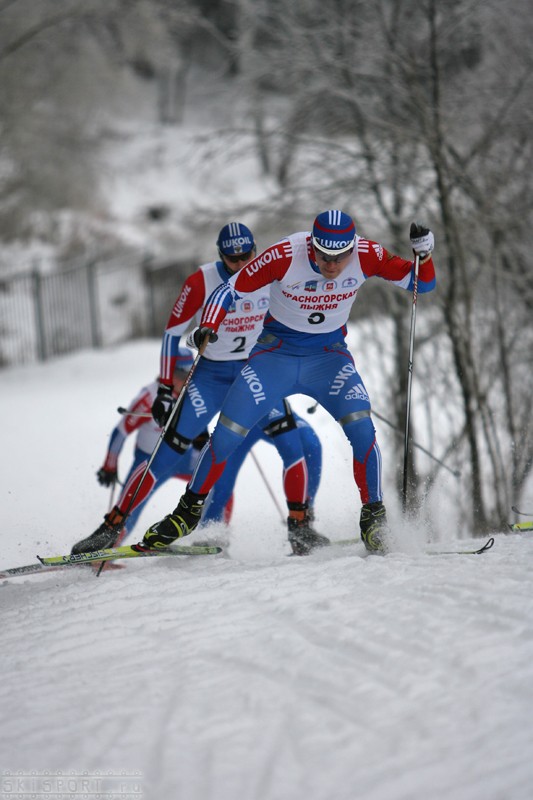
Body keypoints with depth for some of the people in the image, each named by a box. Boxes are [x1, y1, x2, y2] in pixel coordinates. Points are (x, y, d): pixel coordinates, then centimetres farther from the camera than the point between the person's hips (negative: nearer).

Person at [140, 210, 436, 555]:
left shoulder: (366, 256, -19)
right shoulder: (285, 256, -24)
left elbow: (422, 283, -10)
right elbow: (231, 291, -16)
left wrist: (423, 253, -31)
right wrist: (208, 327, -33)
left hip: (329, 355, 1)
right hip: (276, 353, -1)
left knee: (361, 428, -25)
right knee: (226, 435, -7)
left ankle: (373, 515, -9)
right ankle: (190, 510, 15)